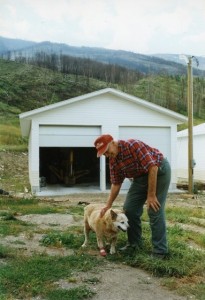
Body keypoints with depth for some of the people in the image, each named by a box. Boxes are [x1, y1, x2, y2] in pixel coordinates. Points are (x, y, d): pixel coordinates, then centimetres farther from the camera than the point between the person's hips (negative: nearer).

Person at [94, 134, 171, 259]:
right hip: (141, 176, 8)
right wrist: (108, 205, -3)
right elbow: (116, 184, 4)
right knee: (129, 209, 2)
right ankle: (134, 243, 18)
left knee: (155, 211, -12)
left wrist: (151, 195, -27)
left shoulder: (133, 145, -30)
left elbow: (152, 167, -31)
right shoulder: (113, 161, -6)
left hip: (159, 170, -7)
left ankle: (160, 252, -3)